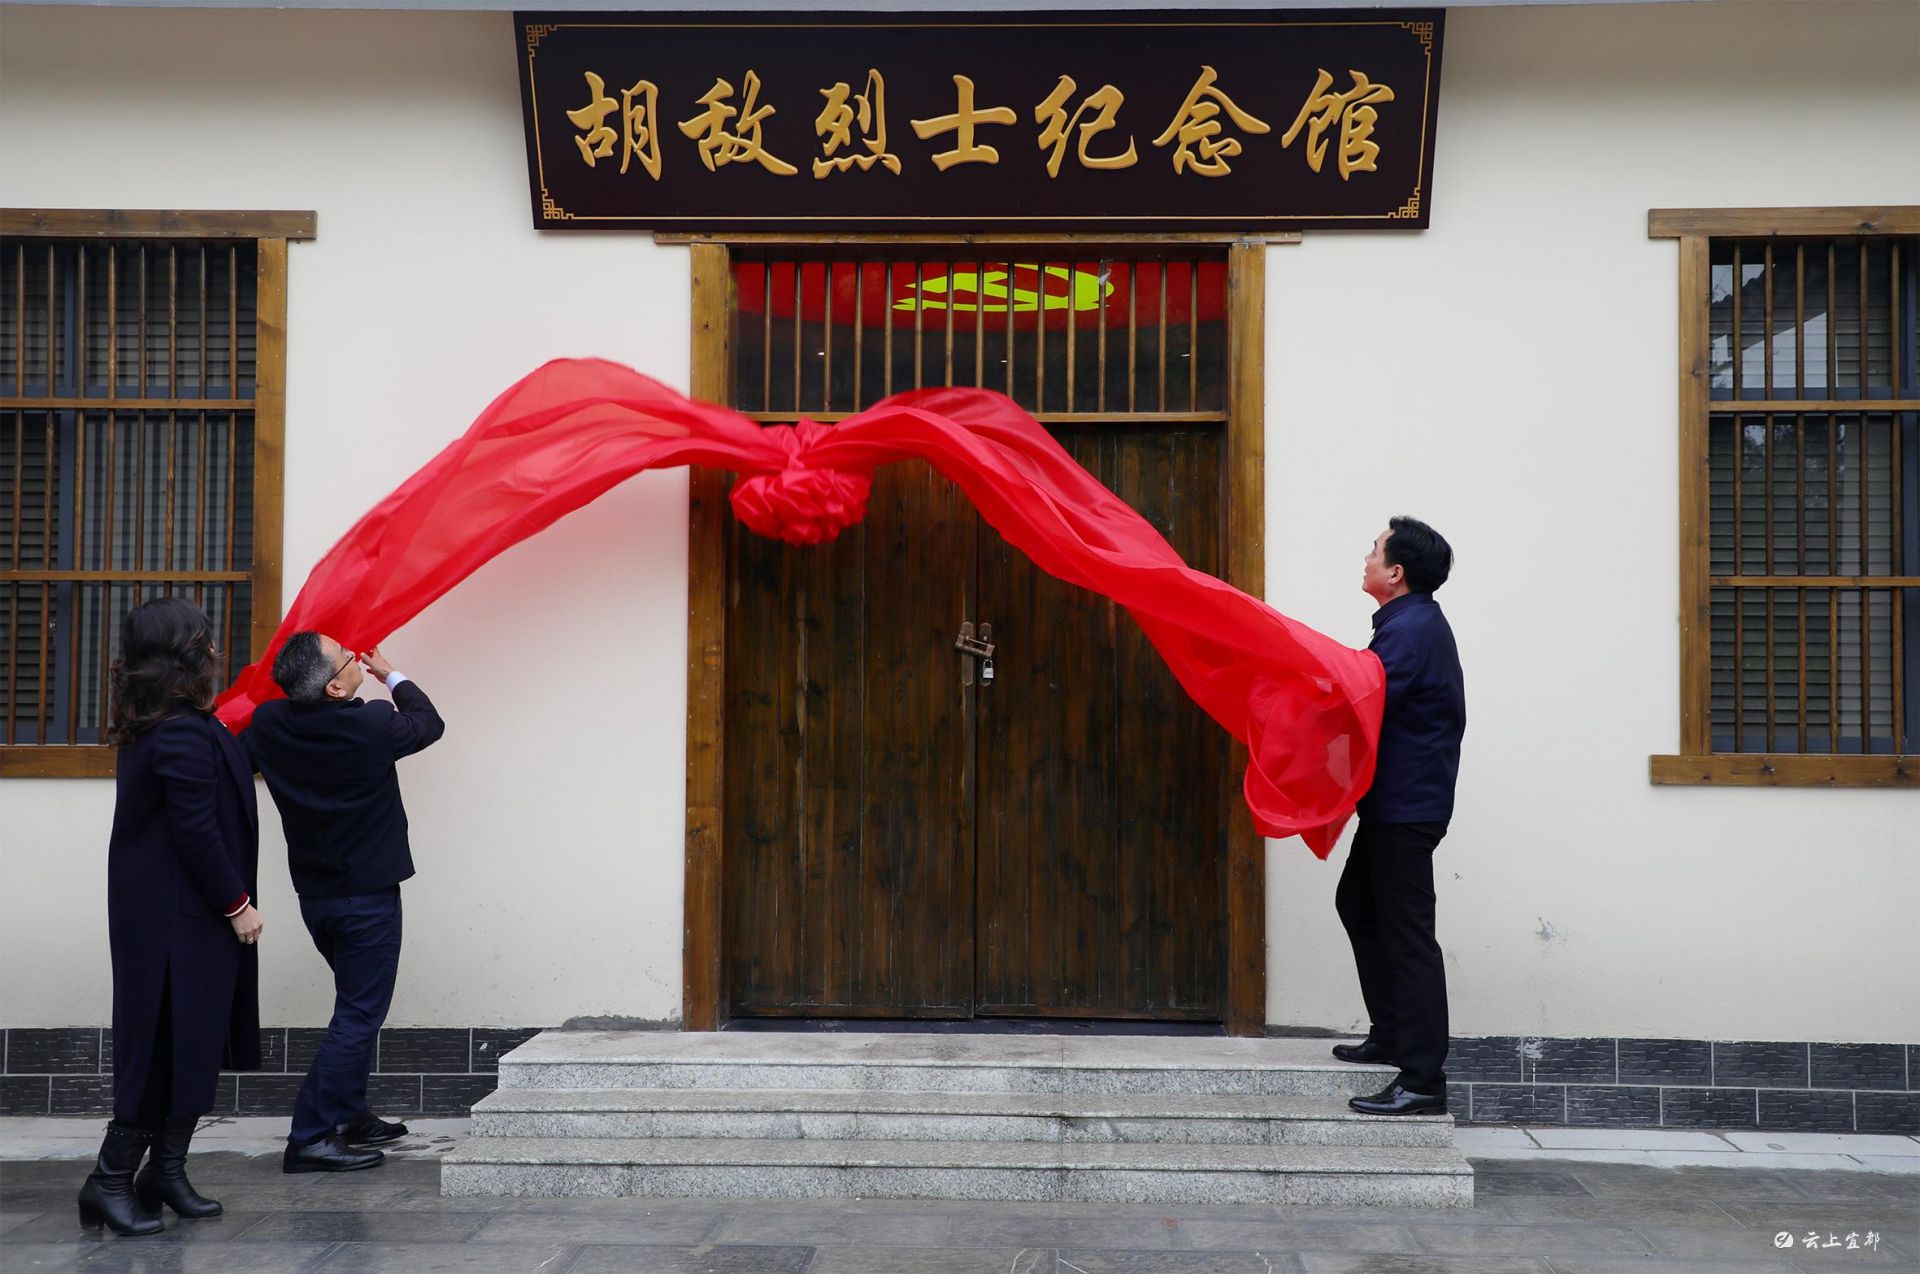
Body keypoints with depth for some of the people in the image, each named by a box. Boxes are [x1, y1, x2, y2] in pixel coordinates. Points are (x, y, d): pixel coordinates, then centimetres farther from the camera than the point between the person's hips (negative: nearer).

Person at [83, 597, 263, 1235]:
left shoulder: (152, 729, 10)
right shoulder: (186, 734, -21)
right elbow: (196, 832, -22)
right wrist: (236, 904, -14)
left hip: (161, 914, 10)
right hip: (181, 921, -10)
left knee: (188, 1046, 15)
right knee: (172, 1046, -2)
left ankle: (165, 1174, 23)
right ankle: (111, 1180, 7)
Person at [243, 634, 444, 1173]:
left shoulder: (271, 725, -7)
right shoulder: (371, 726, -22)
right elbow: (428, 722, -1)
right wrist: (391, 675, 15)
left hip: (315, 895, 7)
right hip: (369, 895, -7)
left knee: (357, 1007, 22)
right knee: (359, 1015, 0)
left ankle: (351, 1117, 30)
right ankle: (309, 1138, -2)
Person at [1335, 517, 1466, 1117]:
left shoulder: (1410, 629, -19)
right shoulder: (1416, 621, 15)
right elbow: (1376, 691, 16)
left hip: (1406, 805, -11)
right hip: (1395, 801, 11)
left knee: (1407, 933, -9)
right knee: (1358, 904, 22)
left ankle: (1423, 1079, -5)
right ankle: (1390, 1035, 31)